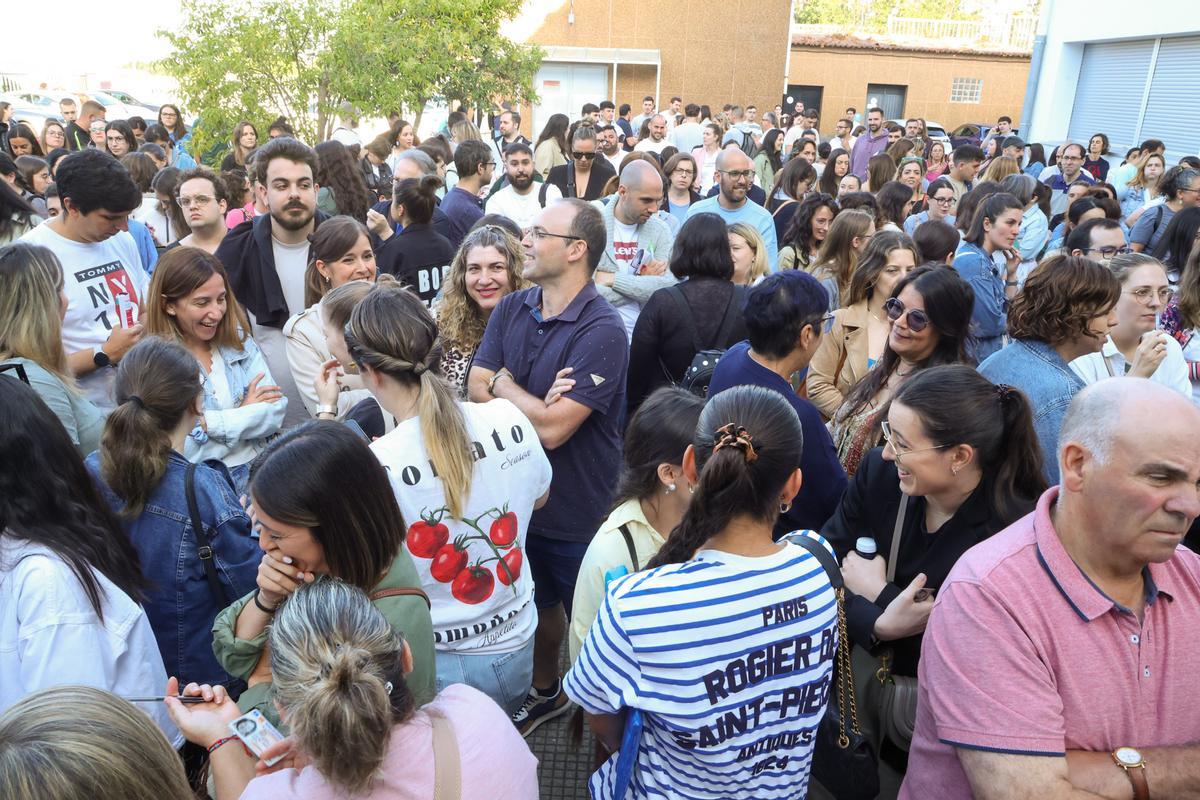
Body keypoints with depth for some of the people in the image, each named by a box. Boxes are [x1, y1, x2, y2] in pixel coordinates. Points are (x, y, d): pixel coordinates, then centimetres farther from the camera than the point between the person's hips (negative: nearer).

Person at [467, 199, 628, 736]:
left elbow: (551, 428, -29)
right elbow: (476, 389, -6)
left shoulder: (602, 331, -24)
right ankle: (545, 692, 52)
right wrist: (533, 399, -24)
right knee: (537, 604, 27)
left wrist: (502, 384, -14)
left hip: (577, 511, -6)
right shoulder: (512, 310, -1)